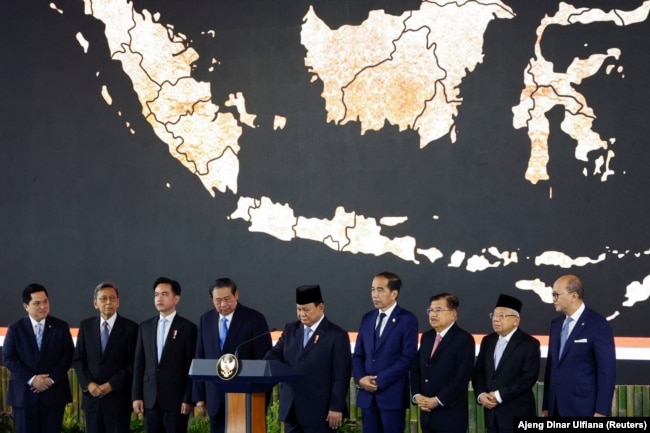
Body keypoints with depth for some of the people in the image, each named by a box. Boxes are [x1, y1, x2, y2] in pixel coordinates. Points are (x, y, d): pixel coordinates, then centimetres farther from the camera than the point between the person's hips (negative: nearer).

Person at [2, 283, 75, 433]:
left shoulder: (61, 327, 5)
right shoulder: (15, 329, 3)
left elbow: (68, 356, 2)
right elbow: (8, 359, -3)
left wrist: (52, 379, -11)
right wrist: (31, 379, -14)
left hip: (54, 392, 1)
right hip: (24, 393, -1)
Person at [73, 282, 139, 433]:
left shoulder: (130, 328, -2)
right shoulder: (86, 325, 9)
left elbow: (133, 363, -5)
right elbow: (78, 359, 9)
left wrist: (112, 385, -13)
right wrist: (88, 384, -7)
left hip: (118, 396, -3)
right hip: (92, 395, 3)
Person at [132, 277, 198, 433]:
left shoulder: (187, 328, -2)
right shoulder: (145, 326, 11)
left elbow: (191, 367, -4)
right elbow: (138, 364, 11)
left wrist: (188, 399, -9)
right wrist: (136, 396, 5)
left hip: (176, 399, -4)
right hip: (150, 398, 4)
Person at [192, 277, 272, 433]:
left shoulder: (255, 319, -5)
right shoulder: (206, 320, 9)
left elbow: (264, 360, -6)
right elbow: (200, 359, 11)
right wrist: (199, 396, 8)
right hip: (216, 397, 4)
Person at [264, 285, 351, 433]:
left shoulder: (337, 335, -6)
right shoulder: (290, 330, 12)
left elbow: (341, 376, -9)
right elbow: (276, 354, 3)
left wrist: (336, 408, -13)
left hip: (320, 412, -5)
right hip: (292, 410, 5)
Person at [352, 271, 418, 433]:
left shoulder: (407, 319, -4)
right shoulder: (367, 318, 14)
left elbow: (408, 357, -11)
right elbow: (358, 354, 15)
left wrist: (380, 380, -14)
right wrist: (360, 378, -5)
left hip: (392, 394, -5)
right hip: (367, 394, 5)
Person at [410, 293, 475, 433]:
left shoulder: (464, 339, -7)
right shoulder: (426, 337, 15)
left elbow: (462, 376, -15)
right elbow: (415, 369, 16)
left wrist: (437, 400, -16)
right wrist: (417, 395, -1)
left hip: (451, 414, -6)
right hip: (427, 412, 6)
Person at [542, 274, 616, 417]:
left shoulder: (598, 325, -9)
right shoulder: (556, 324, 13)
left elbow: (607, 371, -11)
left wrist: (601, 411, -16)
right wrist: (546, 406, 12)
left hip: (584, 409, -7)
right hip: (557, 409, 7)